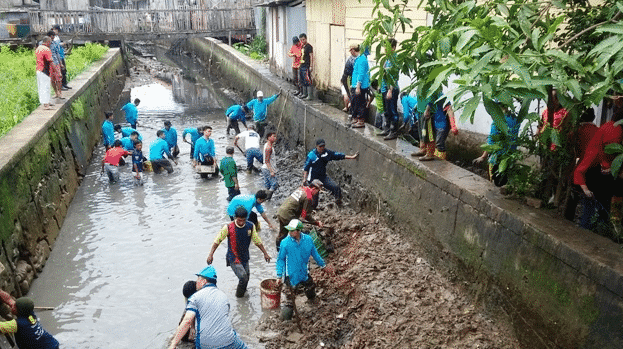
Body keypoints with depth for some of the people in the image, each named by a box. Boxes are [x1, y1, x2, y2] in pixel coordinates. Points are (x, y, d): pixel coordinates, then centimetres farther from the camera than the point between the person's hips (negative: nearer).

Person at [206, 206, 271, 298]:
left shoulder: (250, 226, -8)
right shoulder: (228, 227, -17)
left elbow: (257, 241, 4)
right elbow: (218, 240, -7)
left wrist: (265, 253, 9)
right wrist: (211, 254, -11)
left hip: (245, 258, 4)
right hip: (233, 259, -4)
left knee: (246, 277, 15)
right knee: (243, 277, -17)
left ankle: (242, 291, 47)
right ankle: (239, 295, 11)